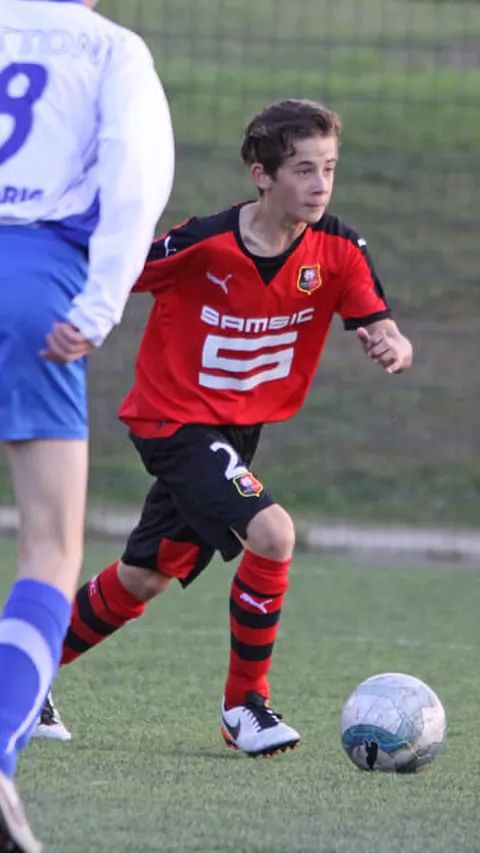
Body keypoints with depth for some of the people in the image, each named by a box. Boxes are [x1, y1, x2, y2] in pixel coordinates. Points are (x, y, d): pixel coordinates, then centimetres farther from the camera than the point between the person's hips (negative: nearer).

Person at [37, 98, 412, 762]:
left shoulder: (338, 250, -10)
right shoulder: (202, 245, -23)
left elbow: (382, 329, -12)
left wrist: (393, 346, -34)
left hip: (239, 429, 6)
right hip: (175, 421, -6)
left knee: (139, 582, 17)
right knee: (271, 533, -25)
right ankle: (246, 703, -8)